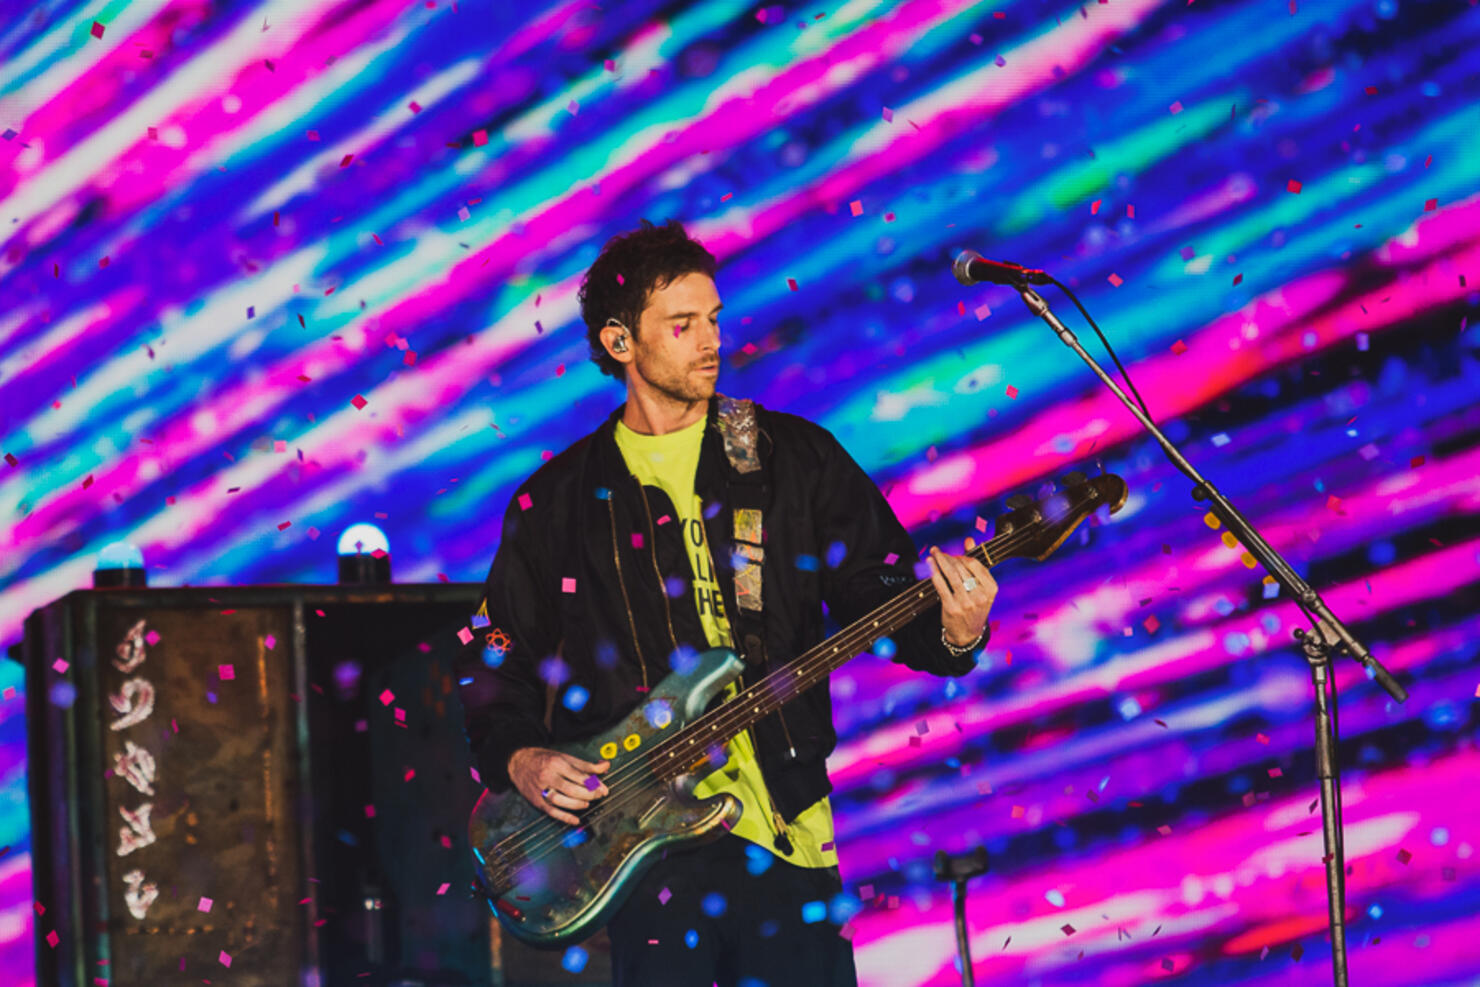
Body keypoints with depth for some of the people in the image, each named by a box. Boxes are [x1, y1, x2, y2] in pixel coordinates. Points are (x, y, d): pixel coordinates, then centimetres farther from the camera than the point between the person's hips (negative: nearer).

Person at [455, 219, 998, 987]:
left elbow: (883, 594, 5)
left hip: (782, 824, 0)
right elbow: (494, 659, 14)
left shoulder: (794, 456, 8)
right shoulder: (556, 501, 9)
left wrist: (950, 634, -15)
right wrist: (519, 760, -2)